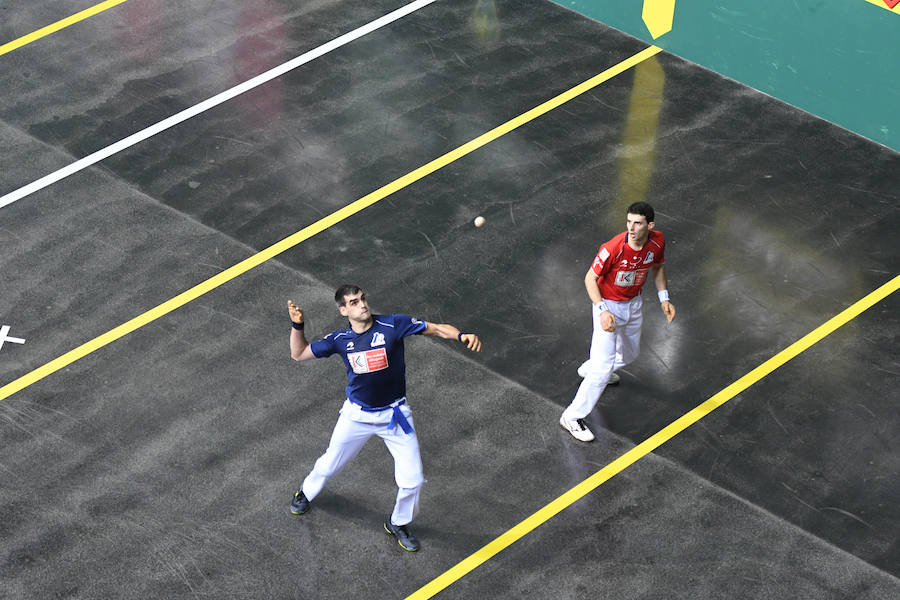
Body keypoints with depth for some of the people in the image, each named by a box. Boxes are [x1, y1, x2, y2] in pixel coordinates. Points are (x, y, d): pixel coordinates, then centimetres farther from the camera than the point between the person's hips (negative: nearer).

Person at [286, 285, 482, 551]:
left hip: (394, 414, -1)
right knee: (329, 466, 17)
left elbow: (437, 329, -18)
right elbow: (299, 354, 4)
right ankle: (307, 492, 51)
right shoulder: (340, 339, -6)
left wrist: (461, 335, -37)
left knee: (412, 480, -3)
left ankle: (398, 524, 26)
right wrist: (297, 326, -13)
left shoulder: (393, 325, -15)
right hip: (357, 415, 1)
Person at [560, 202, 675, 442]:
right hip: (609, 306, -7)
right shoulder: (613, 249, -31)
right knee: (603, 367, -14)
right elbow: (590, 278, -21)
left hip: (634, 303, 7)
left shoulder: (657, 242, -14)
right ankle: (572, 418, -5)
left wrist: (664, 298, 1)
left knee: (628, 355, 27)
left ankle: (589, 368, 57)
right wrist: (603, 311, -30)